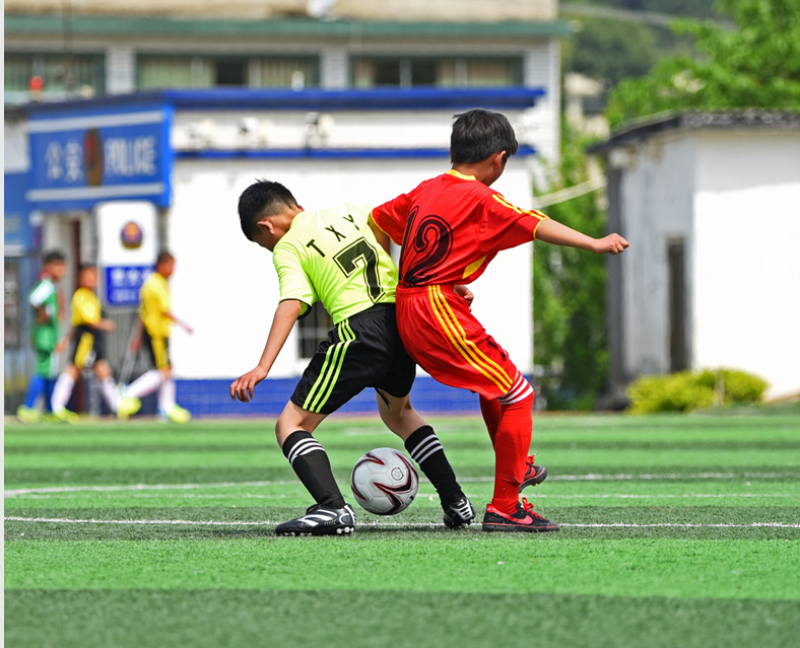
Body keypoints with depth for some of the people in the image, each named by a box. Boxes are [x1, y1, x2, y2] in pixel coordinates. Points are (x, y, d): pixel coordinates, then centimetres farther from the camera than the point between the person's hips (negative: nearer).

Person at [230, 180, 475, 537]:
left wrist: (262, 367, -21)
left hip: (359, 330, -7)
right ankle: (455, 502, 29)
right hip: (403, 320, 7)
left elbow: (291, 305, -12)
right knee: (397, 412, 34)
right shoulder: (352, 212, 21)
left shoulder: (287, 247, 4)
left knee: (292, 425, 2)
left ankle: (333, 507, -21)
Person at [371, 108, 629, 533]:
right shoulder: (481, 199, -9)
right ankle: (505, 508, -4)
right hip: (442, 311, -9)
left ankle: (516, 466, 42)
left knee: (492, 382, 29)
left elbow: (376, 221, 24)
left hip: (407, 312, 9)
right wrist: (594, 244, -20)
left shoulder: (426, 190, 14)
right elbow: (535, 226, -17)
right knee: (518, 395, -3)